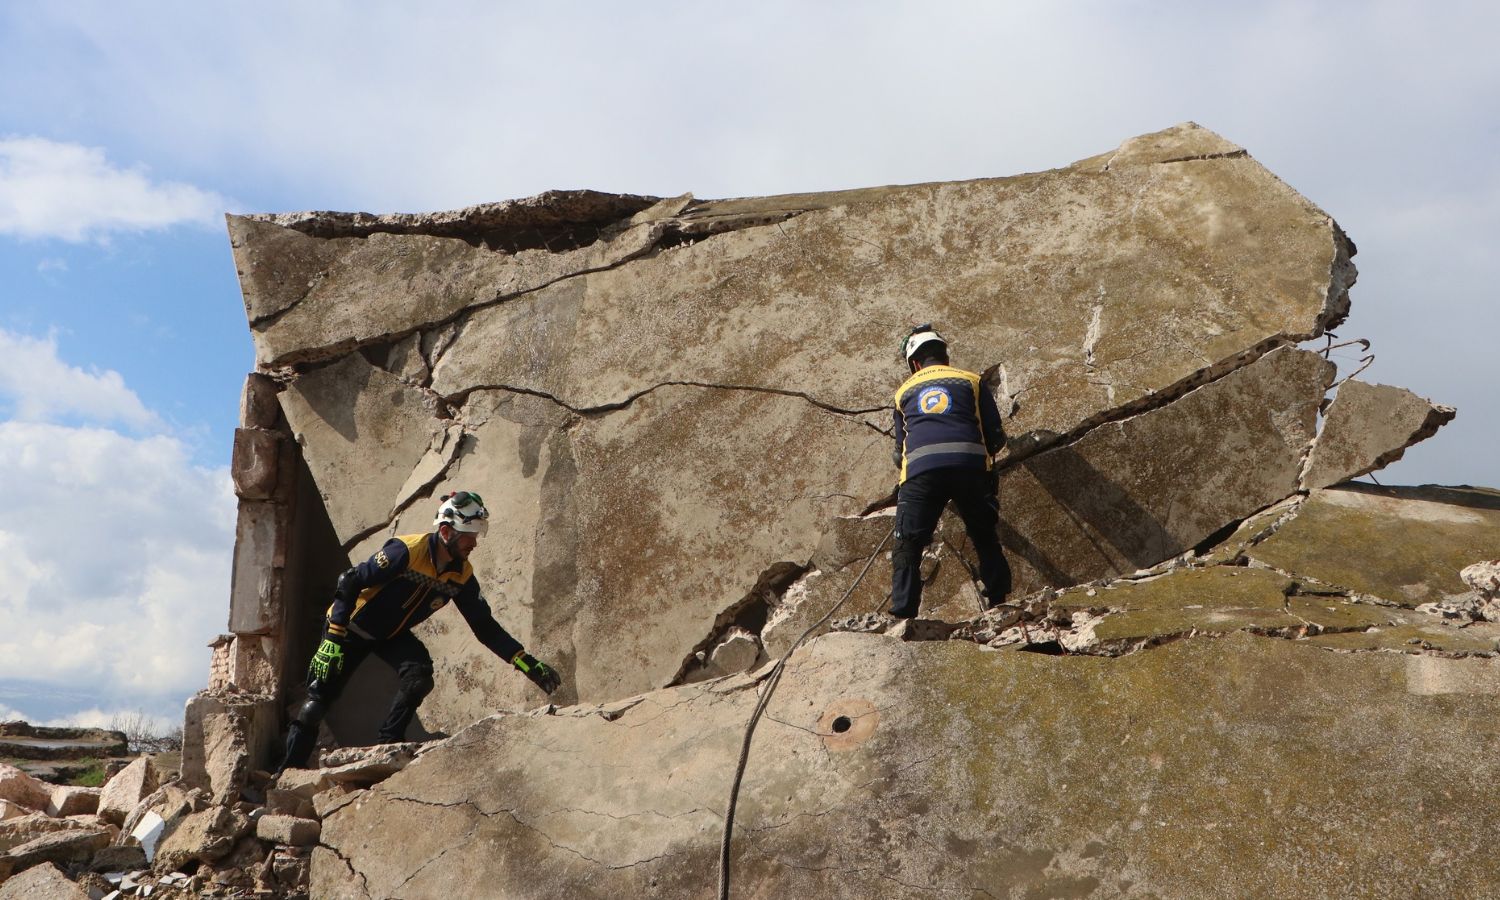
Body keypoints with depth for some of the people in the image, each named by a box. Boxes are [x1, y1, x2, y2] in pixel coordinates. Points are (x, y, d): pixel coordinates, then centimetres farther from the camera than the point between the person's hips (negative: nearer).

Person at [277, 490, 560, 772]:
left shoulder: (462, 576, -14)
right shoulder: (407, 551, -31)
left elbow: (485, 627, -8)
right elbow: (350, 583, -27)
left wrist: (527, 662, -16)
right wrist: (332, 639, -31)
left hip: (393, 634, 4)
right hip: (352, 628, -4)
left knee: (419, 674, -23)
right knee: (320, 697, -4)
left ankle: (389, 743, -9)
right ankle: (289, 767, 12)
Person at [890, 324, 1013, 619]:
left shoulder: (904, 391, 25)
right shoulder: (971, 381, 20)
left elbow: (900, 447, 27)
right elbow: (996, 437, 17)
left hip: (921, 470, 0)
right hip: (970, 465, 0)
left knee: (908, 547, 4)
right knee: (986, 540, 17)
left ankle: (903, 615, -7)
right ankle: (999, 603, 13)